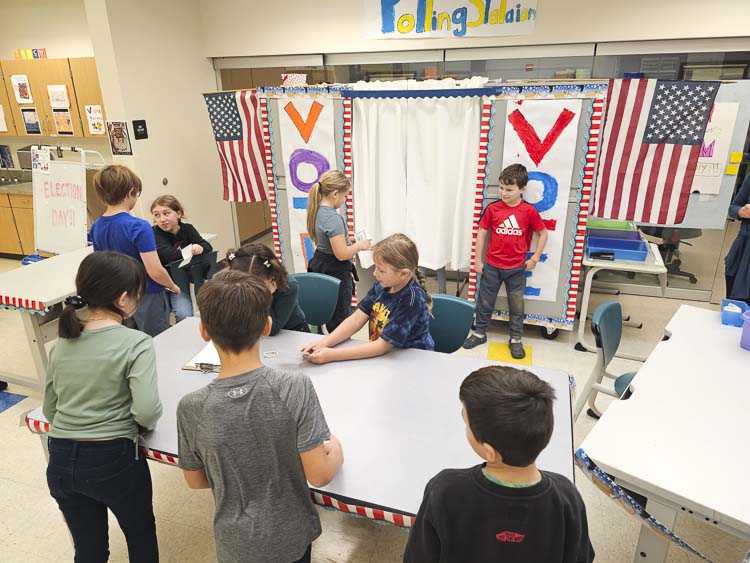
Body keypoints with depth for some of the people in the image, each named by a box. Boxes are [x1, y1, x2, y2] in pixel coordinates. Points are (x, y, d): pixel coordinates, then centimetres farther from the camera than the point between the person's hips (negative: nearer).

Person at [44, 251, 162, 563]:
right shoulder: (136, 343, -17)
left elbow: (49, 410, 10)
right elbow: (147, 411, -25)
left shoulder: (62, 341, 3)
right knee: (141, 536, 24)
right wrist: (144, 424, -3)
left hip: (61, 459, 5)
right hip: (113, 459, -5)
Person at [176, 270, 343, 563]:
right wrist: (336, 451, -1)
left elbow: (195, 481, -4)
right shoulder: (295, 387, -26)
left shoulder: (192, 408, -20)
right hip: (292, 538, -1)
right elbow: (319, 475, -21)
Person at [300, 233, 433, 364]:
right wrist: (324, 343, -14)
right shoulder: (382, 285, -5)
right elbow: (356, 319, -1)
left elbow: (381, 346, -22)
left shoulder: (412, 299, -23)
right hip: (381, 356, 5)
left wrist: (332, 355, -24)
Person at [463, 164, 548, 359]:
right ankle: (479, 333, 28)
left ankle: (516, 339, 25)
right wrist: (477, 260, 1)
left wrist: (535, 258, 1)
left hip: (517, 268, 0)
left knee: (517, 305, 11)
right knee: (485, 302, 11)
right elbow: (481, 233, 1)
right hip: (492, 266, 1)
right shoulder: (493, 209, -6)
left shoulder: (529, 211, -8)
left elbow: (543, 234, 5)